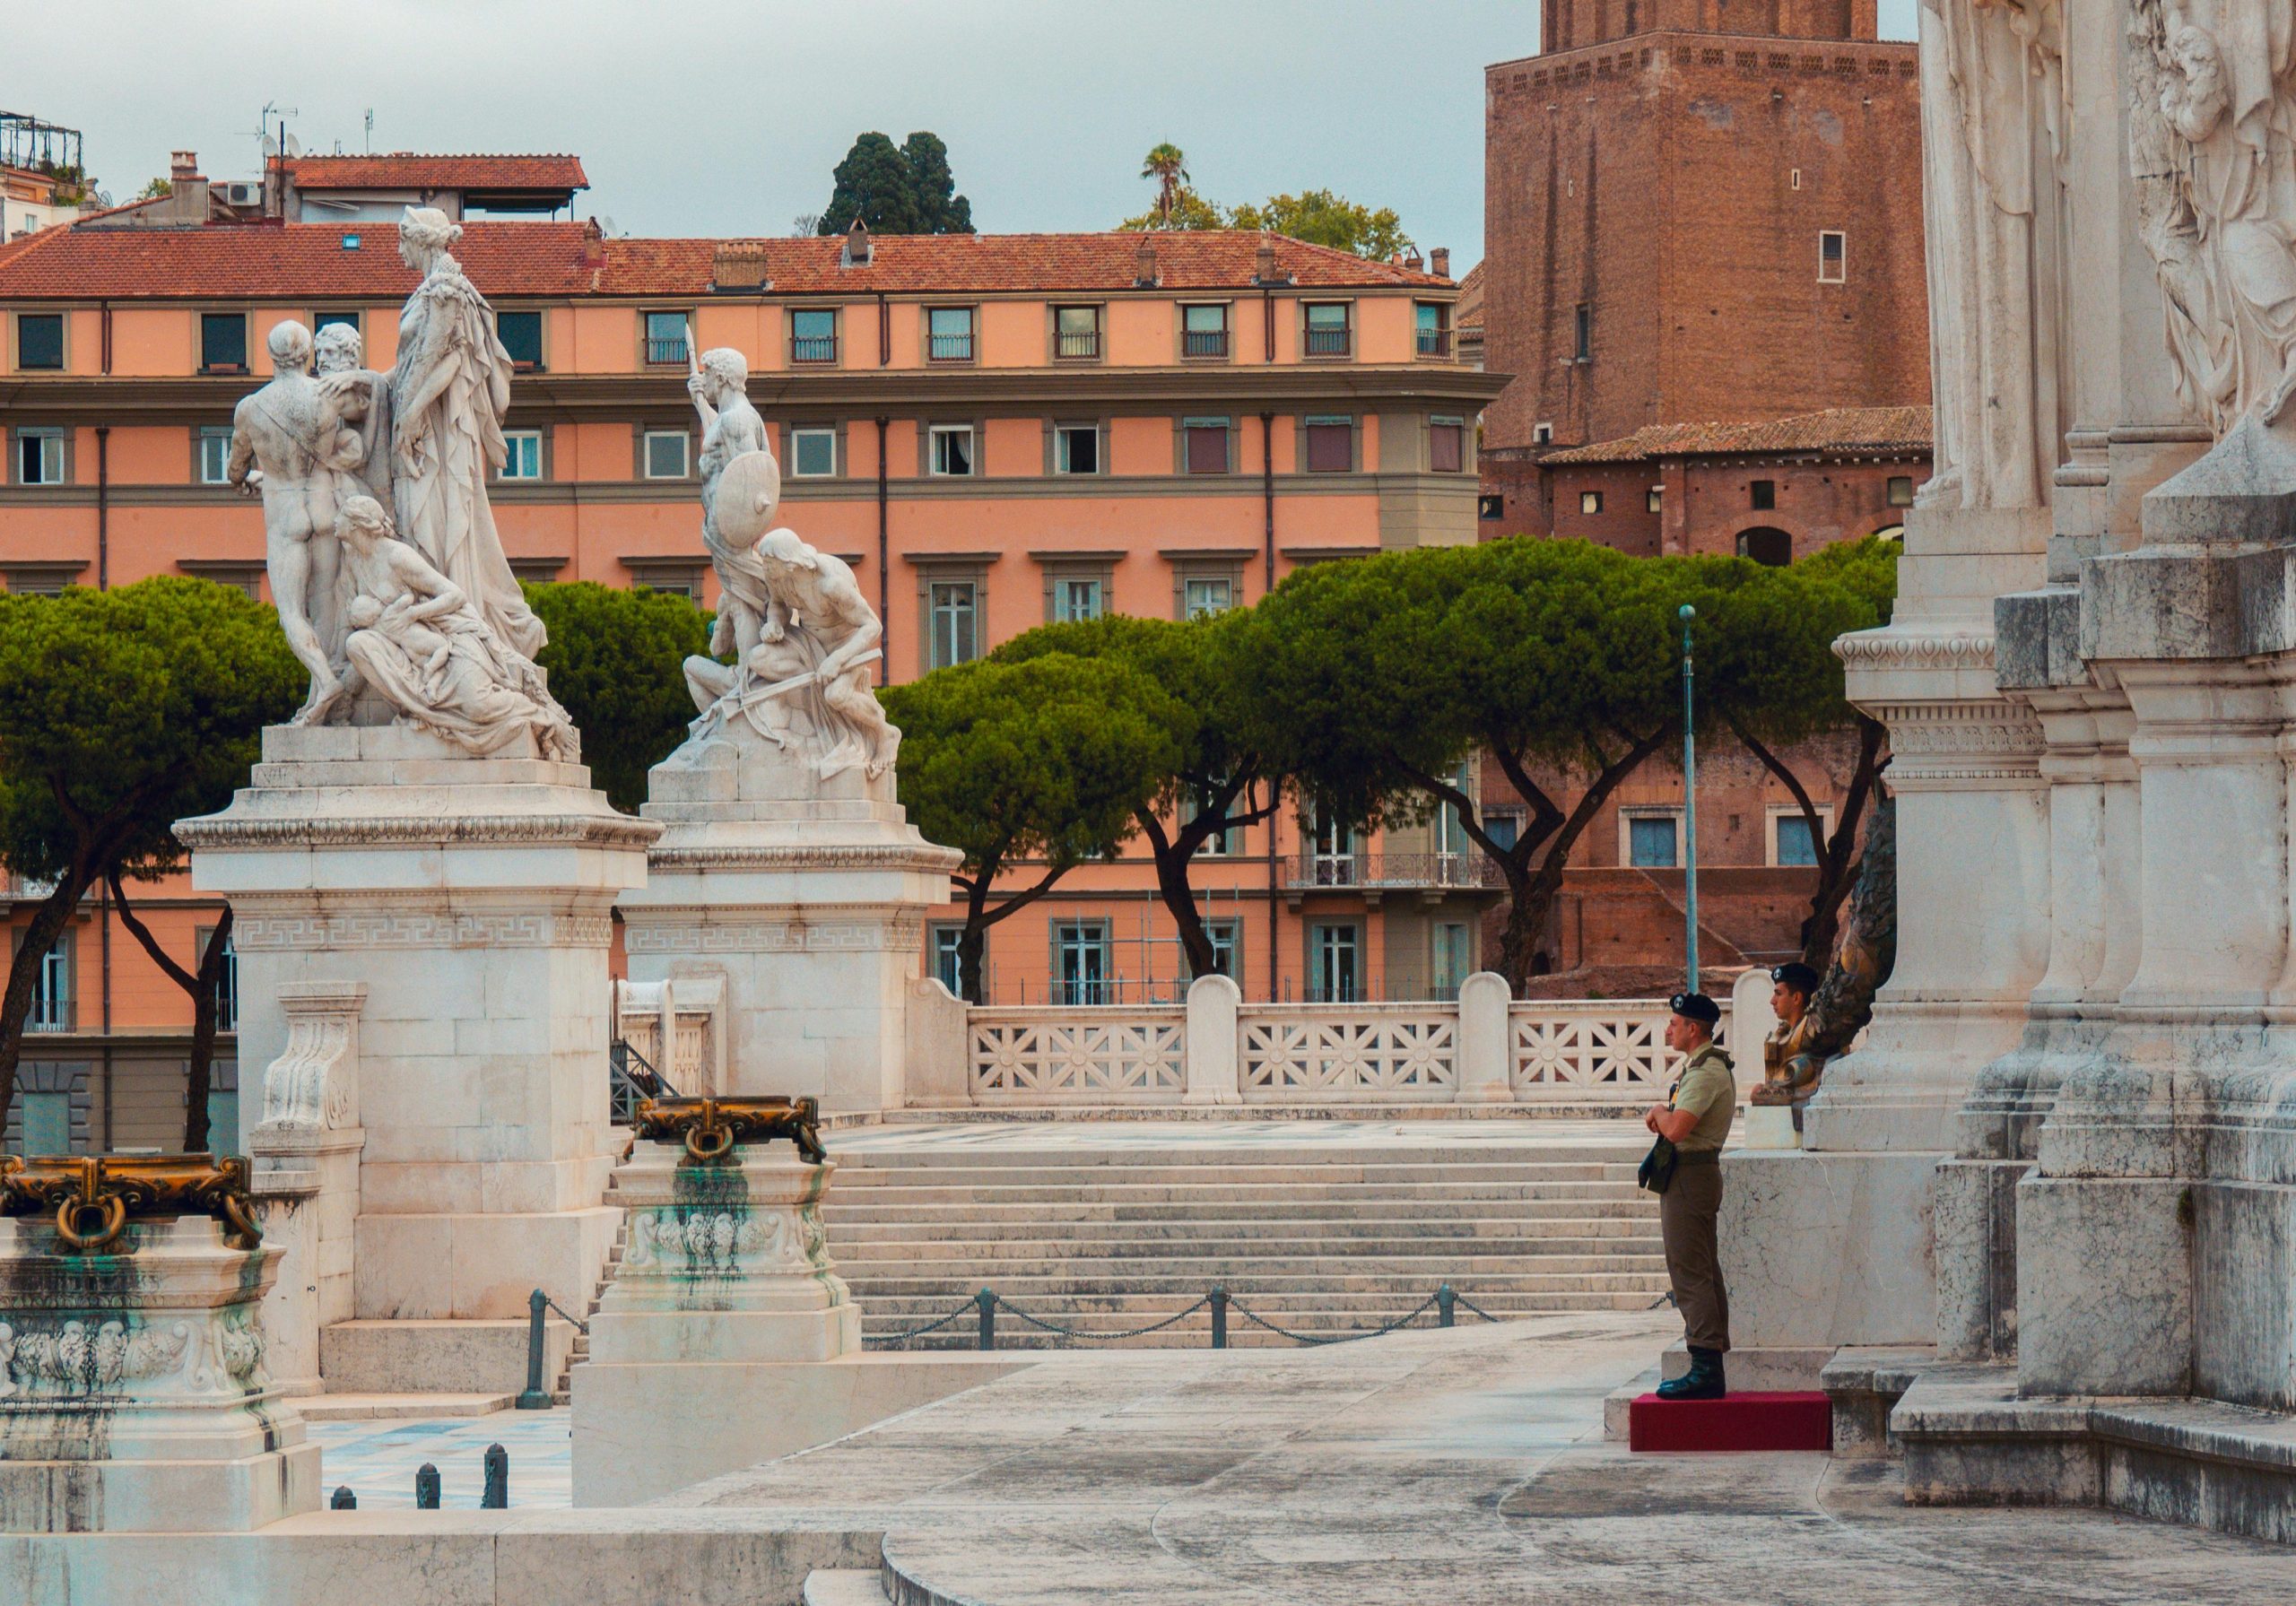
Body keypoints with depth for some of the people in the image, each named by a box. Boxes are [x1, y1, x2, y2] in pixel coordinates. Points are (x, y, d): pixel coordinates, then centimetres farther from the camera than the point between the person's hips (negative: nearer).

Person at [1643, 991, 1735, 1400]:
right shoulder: (1706, 1066, 18)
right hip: (1698, 1174, 11)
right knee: (1705, 1275, 11)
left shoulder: (1706, 1071, -16)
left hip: (1688, 1177, -11)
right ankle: (1712, 1370, 14)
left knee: (1690, 1275, -12)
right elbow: (1674, 1125, 24)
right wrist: (1660, 1114, 3)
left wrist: (1659, 1112, -5)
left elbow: (1676, 1130, -25)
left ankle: (1704, 1370, -15)